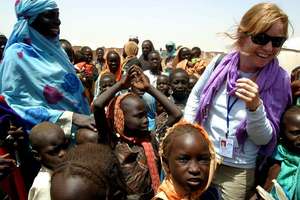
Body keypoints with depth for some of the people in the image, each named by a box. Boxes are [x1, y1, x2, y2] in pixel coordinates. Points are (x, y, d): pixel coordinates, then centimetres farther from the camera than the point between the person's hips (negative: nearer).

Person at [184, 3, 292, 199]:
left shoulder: (280, 80, -14)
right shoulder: (221, 63, -11)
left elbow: (264, 139, -11)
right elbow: (196, 95, 6)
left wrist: (255, 106, -29)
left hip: (238, 170, -2)